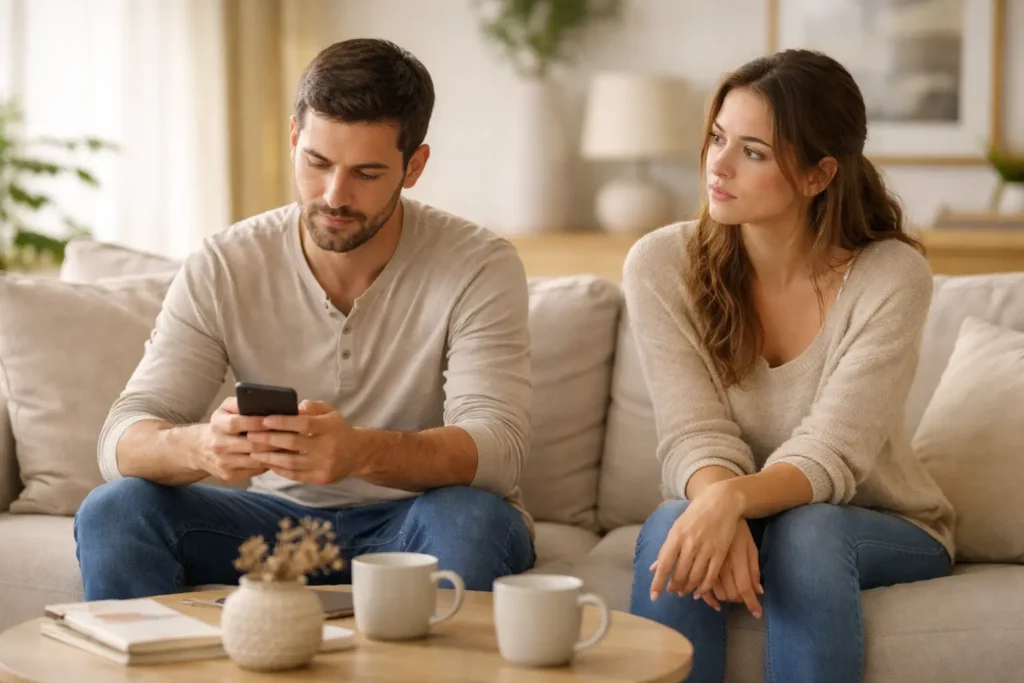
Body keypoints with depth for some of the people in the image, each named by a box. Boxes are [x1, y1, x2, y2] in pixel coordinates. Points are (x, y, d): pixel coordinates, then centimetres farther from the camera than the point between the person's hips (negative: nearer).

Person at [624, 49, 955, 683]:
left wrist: (735, 499, -45)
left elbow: (831, 454, -24)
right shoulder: (662, 264, -11)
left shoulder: (892, 277, -18)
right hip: (734, 516, 1)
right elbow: (697, 436, -17)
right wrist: (718, 509, -40)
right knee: (673, 528, -32)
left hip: (885, 533, -1)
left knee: (806, 533, -34)